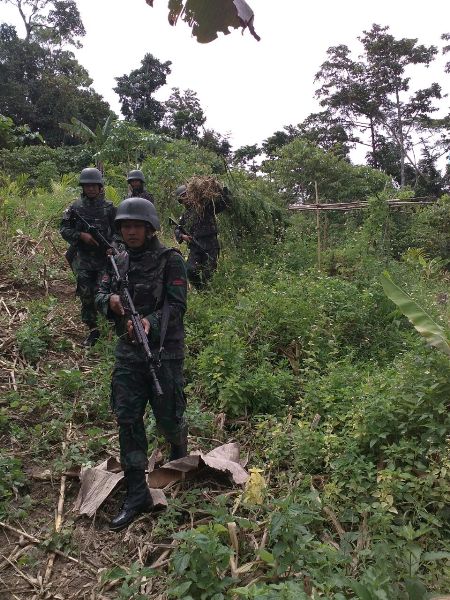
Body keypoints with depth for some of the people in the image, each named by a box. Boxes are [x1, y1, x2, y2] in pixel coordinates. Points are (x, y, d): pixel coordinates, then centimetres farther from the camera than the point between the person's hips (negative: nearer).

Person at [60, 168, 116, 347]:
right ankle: (92, 329, 11)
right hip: (82, 257, 1)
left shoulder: (109, 207, 2)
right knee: (86, 294, 0)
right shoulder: (75, 207, 3)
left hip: (104, 257, -1)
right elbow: (64, 228, 3)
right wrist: (81, 235, -13)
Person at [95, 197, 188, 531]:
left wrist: (150, 322, -32)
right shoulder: (119, 261, 8)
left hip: (164, 351, -4)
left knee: (168, 417, 7)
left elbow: (176, 305, -15)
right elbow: (100, 296, 8)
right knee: (127, 420, 3)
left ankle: (179, 458, 43)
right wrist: (111, 301, -16)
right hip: (128, 352, 5)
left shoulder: (170, 260, -9)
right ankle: (137, 496, 15)